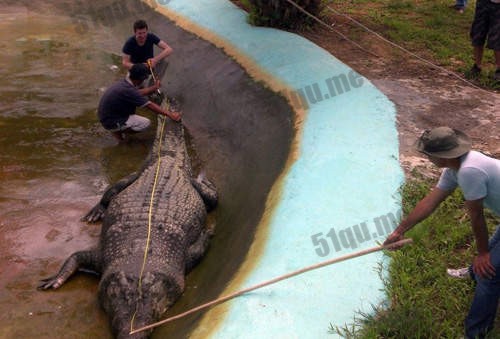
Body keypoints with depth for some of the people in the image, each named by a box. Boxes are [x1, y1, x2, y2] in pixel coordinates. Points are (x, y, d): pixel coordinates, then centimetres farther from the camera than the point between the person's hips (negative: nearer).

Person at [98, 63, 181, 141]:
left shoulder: (123, 82, -2)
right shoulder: (128, 90, -28)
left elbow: (138, 93, 18)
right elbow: (150, 105, -24)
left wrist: (154, 87, 28)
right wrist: (170, 114, -19)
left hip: (106, 115, 9)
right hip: (111, 122, -9)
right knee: (146, 123, -12)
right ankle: (117, 131, 1)